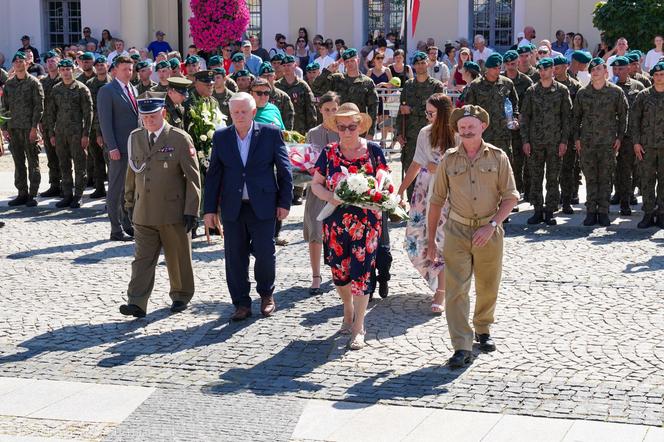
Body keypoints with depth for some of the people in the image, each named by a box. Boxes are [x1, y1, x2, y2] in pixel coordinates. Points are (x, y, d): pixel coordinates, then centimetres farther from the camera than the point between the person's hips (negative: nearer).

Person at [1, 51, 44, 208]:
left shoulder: (33, 82, -2)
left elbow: (39, 106, -6)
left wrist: (34, 127, -13)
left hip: (29, 128, -5)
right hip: (13, 128, 5)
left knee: (32, 161, -1)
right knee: (18, 162, 8)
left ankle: (32, 194, 2)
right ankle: (22, 193, 14)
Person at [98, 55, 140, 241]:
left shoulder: (133, 90, 16)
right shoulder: (107, 91, -7)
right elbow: (105, 121, -12)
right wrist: (112, 147, -18)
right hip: (119, 148, -7)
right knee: (116, 189, -3)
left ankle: (128, 224, 21)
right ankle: (116, 230, 1)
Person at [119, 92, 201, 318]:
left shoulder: (180, 139, -8)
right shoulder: (135, 138, 7)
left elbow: (193, 177, -7)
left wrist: (191, 210, -11)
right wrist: (130, 202, 17)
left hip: (173, 213, -3)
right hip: (144, 212, 3)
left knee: (178, 258, 10)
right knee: (142, 258, -2)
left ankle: (181, 296, 26)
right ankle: (137, 303, -6)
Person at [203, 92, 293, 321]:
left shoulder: (271, 133, -1)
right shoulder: (221, 137, 5)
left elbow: (284, 170, 2)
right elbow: (213, 175, 7)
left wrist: (284, 202, -1)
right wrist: (210, 209, 3)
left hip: (263, 207, -2)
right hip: (232, 208, 2)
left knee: (265, 255, -1)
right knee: (235, 259, 3)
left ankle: (266, 294, 25)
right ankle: (242, 304, 15)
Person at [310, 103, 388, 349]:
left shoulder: (373, 151, -1)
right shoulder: (329, 153, 3)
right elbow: (316, 184, 5)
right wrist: (329, 196, -14)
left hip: (366, 222, -2)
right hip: (336, 222, 2)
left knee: (361, 270, -4)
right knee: (339, 271, 10)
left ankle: (359, 328, 5)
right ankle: (349, 311, 37)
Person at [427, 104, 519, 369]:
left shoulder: (498, 157, -1)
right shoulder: (449, 160, 2)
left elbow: (511, 197, -1)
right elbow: (436, 201, 7)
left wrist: (491, 226, -14)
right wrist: (431, 240, 5)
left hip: (489, 232, 0)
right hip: (457, 231, 0)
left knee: (488, 287, 14)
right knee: (456, 289, -9)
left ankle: (483, 329, 40)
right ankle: (462, 348, -8)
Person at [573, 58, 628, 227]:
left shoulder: (616, 92, 1)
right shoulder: (582, 93, 5)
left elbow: (623, 115, 6)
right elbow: (576, 116, 11)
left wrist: (620, 137, -1)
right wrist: (576, 138, 4)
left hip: (608, 142, -1)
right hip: (587, 142, 1)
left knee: (605, 178, 2)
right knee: (590, 178, 3)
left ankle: (603, 212, 8)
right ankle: (591, 212, 9)